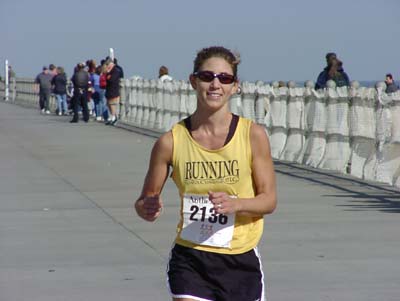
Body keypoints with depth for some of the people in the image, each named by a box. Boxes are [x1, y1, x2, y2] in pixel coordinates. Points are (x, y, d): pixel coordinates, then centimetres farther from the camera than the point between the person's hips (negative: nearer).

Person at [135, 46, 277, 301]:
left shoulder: (253, 135, -6)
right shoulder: (172, 141, -4)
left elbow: (269, 199, -4)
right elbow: (145, 200, 4)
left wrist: (235, 204, -24)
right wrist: (148, 209, -20)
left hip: (242, 261, 1)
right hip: (190, 260, 0)